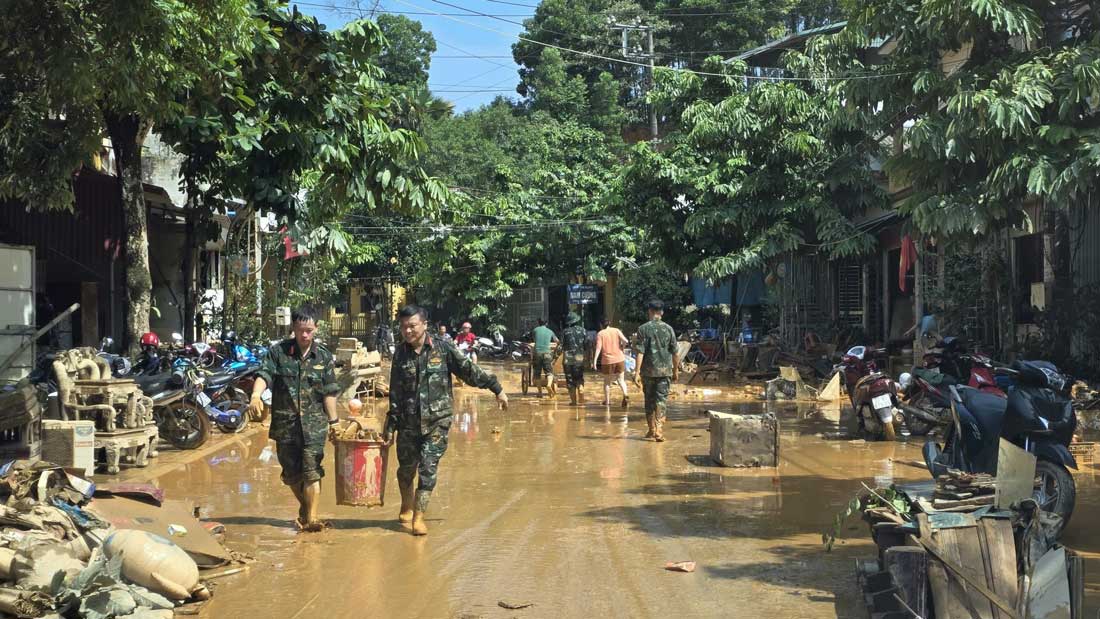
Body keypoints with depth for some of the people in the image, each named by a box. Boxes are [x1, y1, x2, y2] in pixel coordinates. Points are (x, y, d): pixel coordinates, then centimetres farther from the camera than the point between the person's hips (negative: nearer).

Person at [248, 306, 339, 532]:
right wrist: (256, 396, -31)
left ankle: (311, 518, -6)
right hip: (285, 422, 1)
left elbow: (329, 392, 7)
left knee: (311, 471, -10)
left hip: (314, 423, -1)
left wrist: (333, 421, 6)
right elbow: (263, 375, -12)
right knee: (291, 472, 11)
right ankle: (304, 506, 34)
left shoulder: (324, 356, 5)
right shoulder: (278, 352, 1)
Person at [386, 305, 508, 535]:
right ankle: (406, 507, 37)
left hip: (437, 420, -2)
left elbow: (469, 370, 2)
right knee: (406, 467, 10)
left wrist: (496, 388, 2)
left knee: (428, 467, -8)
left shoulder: (442, 348, -4)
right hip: (408, 421, 2)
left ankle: (418, 517, -1)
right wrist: (391, 427, 5)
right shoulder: (400, 354, 3)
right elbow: (395, 393, 6)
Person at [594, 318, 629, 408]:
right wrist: (621, 346, 12)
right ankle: (625, 395, -13)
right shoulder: (616, 331, 4)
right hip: (619, 359, 2)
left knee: (607, 381, 14)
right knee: (621, 379, 11)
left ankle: (607, 401, 18)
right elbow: (625, 341, -9)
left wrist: (594, 361, -13)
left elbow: (598, 348, -11)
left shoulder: (600, 334, -2)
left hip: (607, 360, -2)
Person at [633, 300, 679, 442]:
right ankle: (659, 430, -12)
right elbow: (675, 352, 4)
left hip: (648, 371, -1)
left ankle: (652, 430, 21)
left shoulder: (643, 329, -4)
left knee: (649, 400, 12)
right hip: (665, 370, 1)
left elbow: (640, 352, -10)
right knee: (662, 400, 1)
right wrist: (676, 370, 15)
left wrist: (637, 371, -9)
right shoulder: (668, 329, 2)